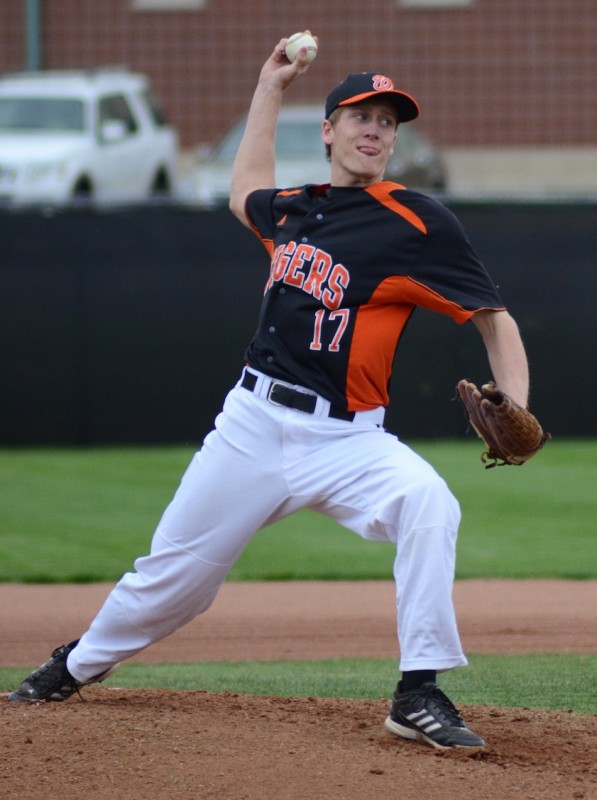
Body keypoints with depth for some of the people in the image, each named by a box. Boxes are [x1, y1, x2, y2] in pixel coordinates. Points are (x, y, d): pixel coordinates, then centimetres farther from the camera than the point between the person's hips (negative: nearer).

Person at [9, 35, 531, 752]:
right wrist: (269, 88, 32)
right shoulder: (293, 209, 10)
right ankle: (79, 665, 36)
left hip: (345, 441, -4)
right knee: (175, 572, 10)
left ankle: (419, 695, -27)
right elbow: (245, 193, 35)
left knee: (428, 502, -32)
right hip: (253, 424, 4)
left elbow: (494, 317, -9)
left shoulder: (416, 223, -7)